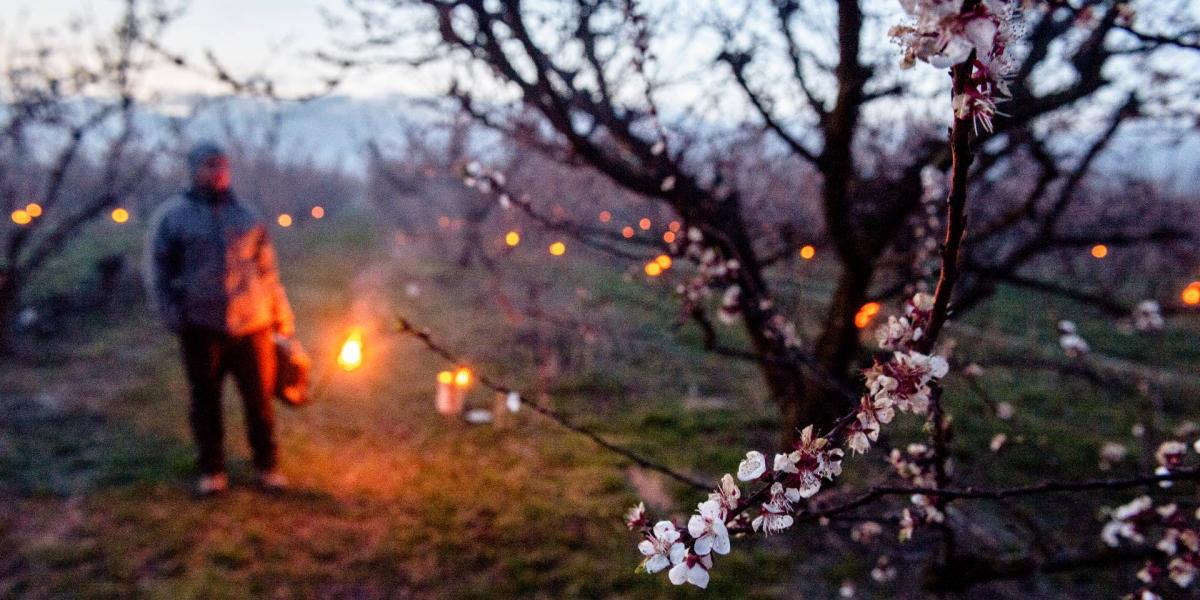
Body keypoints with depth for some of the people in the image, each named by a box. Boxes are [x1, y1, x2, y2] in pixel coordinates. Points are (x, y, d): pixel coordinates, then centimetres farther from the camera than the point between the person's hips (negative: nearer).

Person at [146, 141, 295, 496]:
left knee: (260, 398, 4)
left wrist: (282, 317, 11)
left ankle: (266, 466, 19)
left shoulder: (246, 216, 13)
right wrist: (172, 315, -5)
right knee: (205, 401, 7)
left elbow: (268, 270, 14)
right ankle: (211, 470, 21)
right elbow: (159, 269, 7)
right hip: (201, 326, -1)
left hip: (252, 324, 2)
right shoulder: (172, 216, 6)